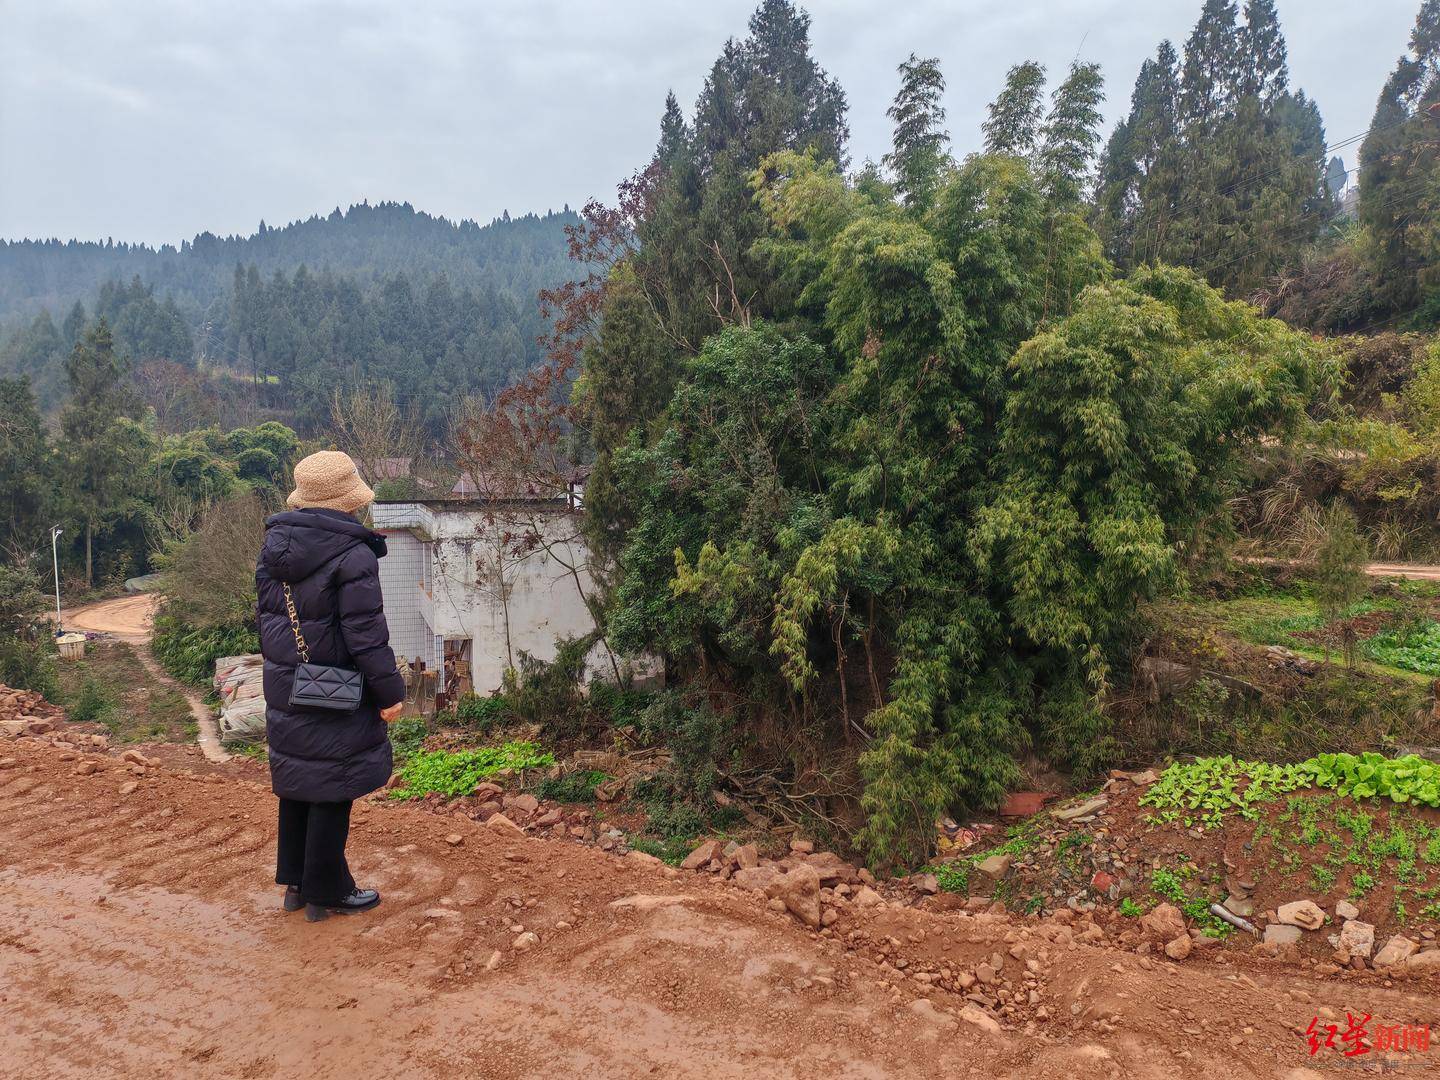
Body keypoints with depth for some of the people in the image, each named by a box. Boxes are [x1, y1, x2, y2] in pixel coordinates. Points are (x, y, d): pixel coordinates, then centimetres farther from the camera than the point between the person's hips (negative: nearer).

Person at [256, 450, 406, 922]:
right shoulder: (352, 554, -20)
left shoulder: (273, 543, 5)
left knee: (296, 781, 19)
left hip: (284, 691, 8)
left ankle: (294, 882, 31)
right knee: (331, 789, 4)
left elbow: (264, 612, 13)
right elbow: (366, 632, -20)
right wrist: (390, 689, -13)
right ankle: (325, 892, 16)